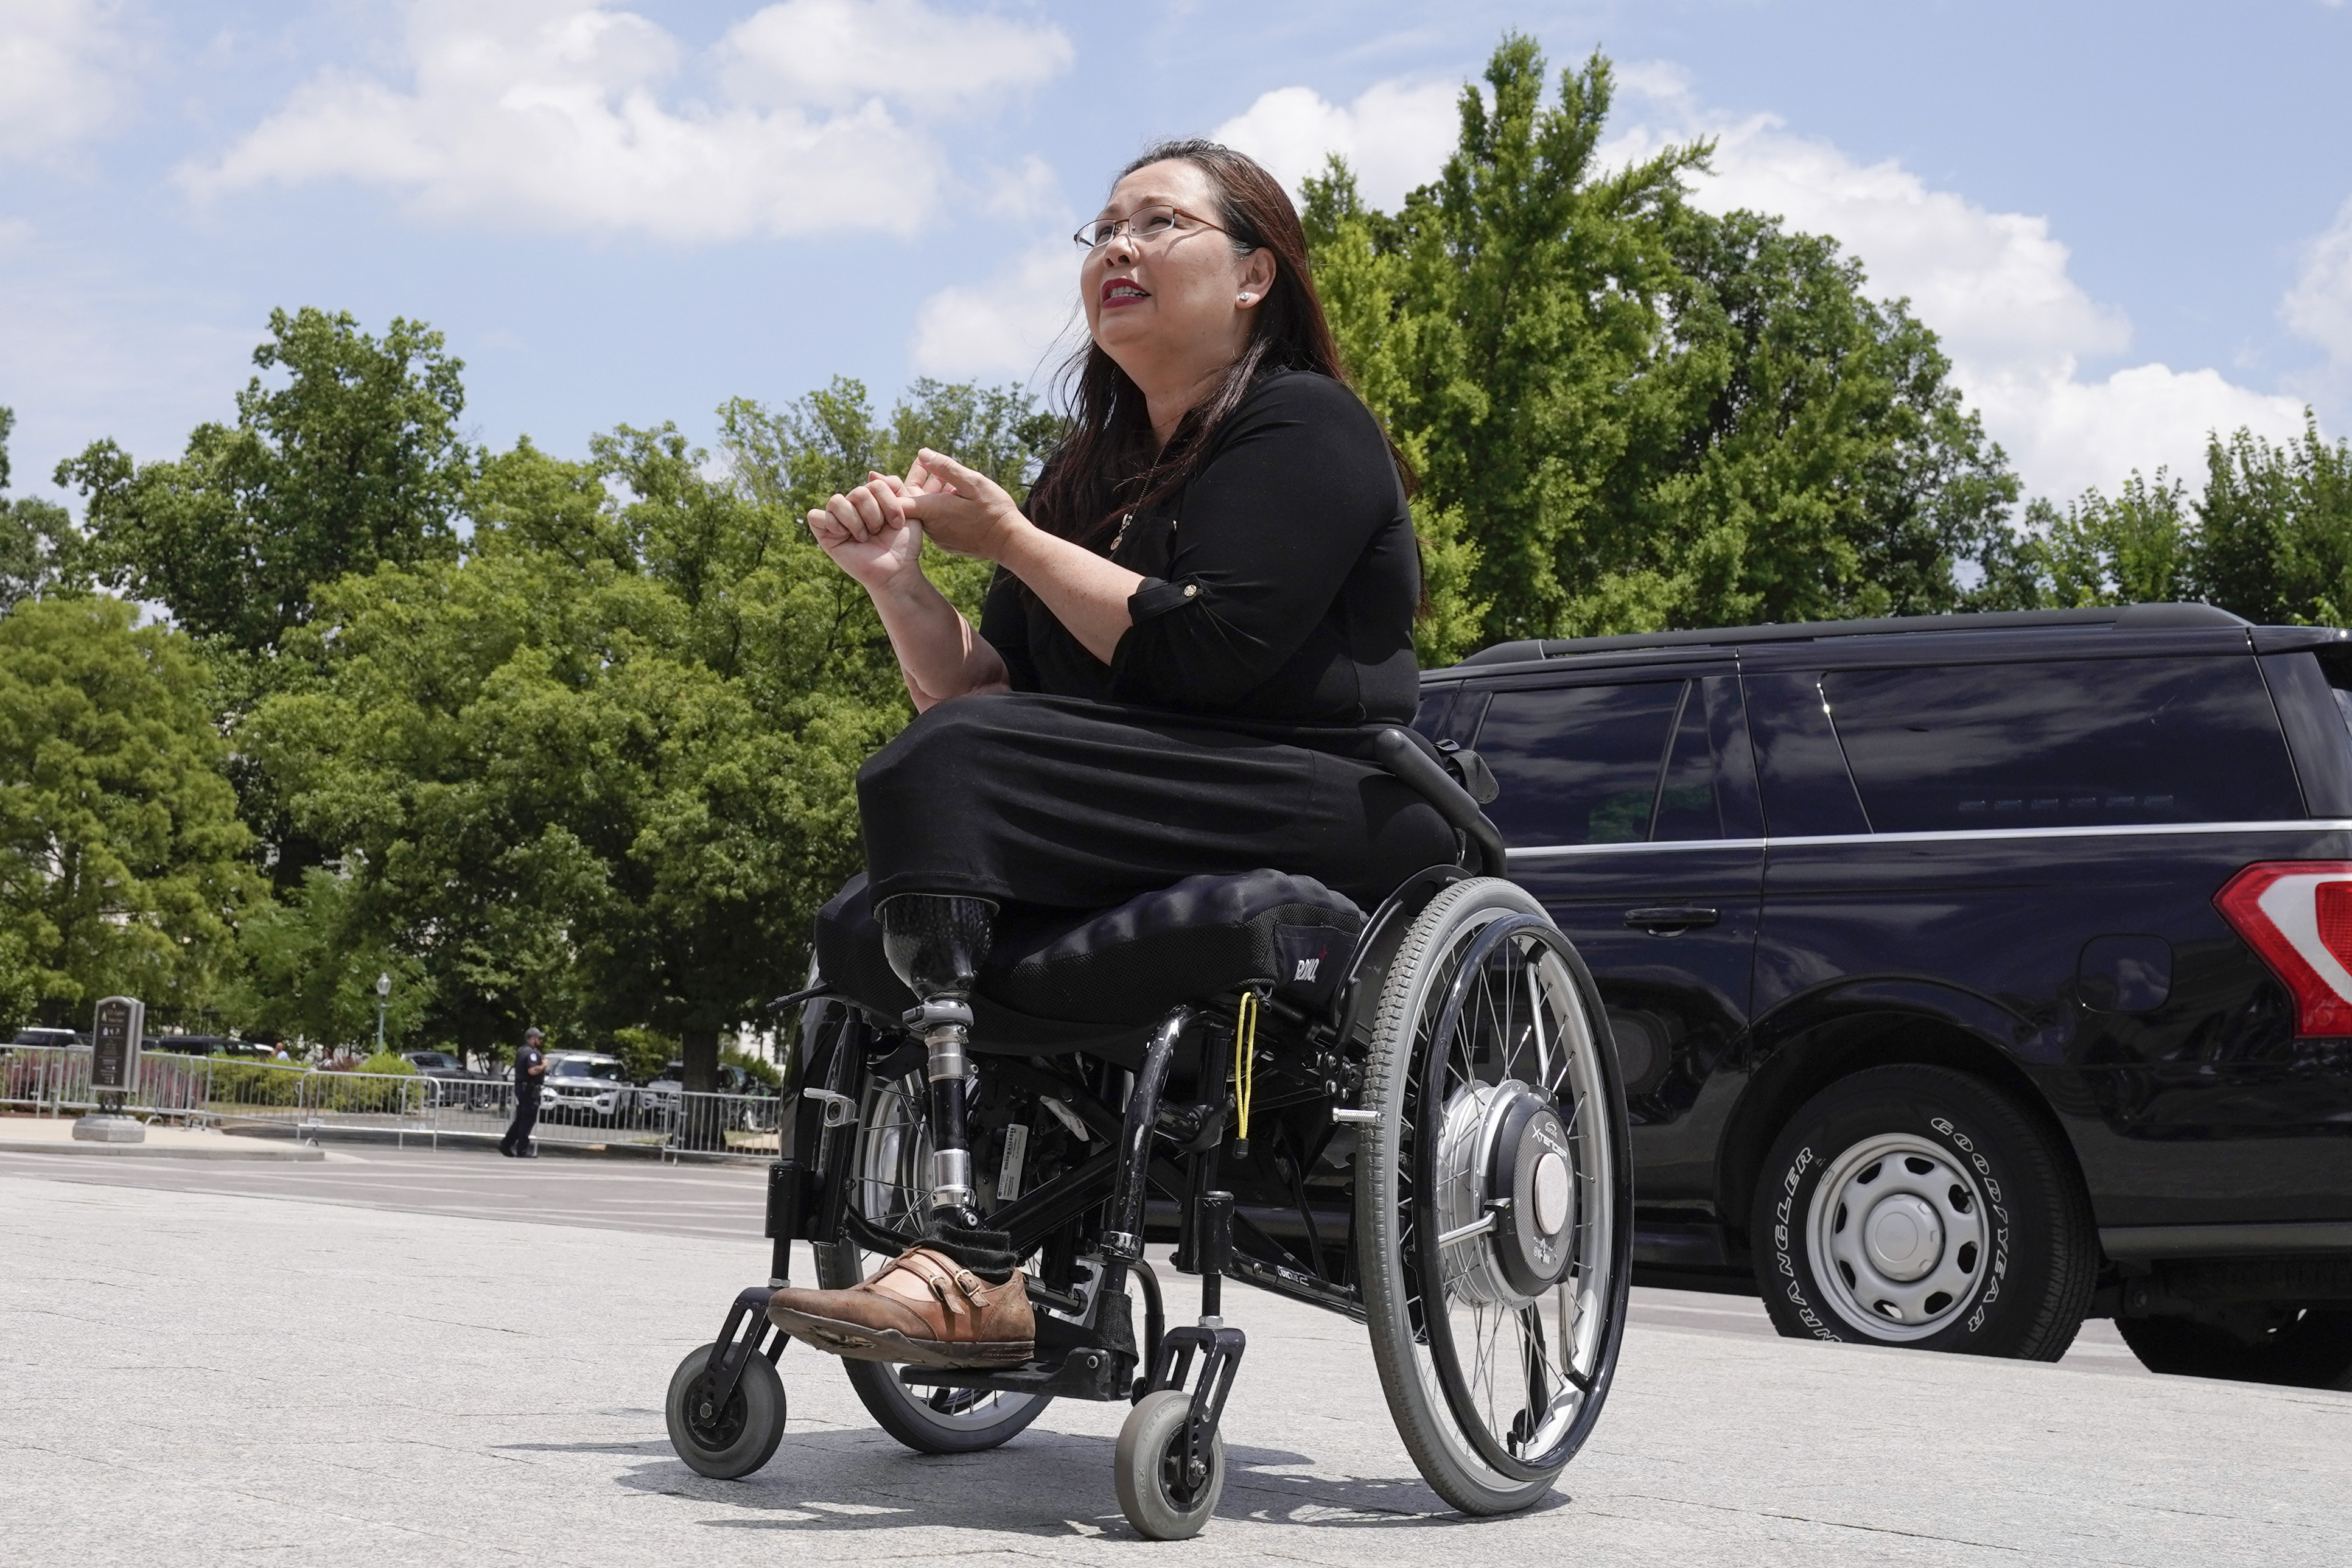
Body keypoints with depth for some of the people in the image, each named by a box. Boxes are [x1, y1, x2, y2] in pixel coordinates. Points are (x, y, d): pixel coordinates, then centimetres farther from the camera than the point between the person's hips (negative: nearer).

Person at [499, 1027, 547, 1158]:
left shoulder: (521, 1052, 18)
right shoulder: (531, 1053, -15)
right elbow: (533, 1071, -27)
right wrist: (544, 1065, -11)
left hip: (520, 1088, 10)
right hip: (529, 1089, -10)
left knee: (520, 1120, 15)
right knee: (528, 1120, -5)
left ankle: (506, 1144, 14)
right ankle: (522, 1150, -4)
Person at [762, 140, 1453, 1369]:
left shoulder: (1303, 428, -2)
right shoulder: (1094, 470, 22)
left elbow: (1206, 651, -18)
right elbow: (985, 695, 16)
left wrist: (1010, 539, -10)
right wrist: (901, 584, -2)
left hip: (1324, 815, -8)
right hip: (1148, 834, 8)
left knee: (938, 772, -27)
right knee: (856, 926, -8)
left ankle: (968, 1258, -36)